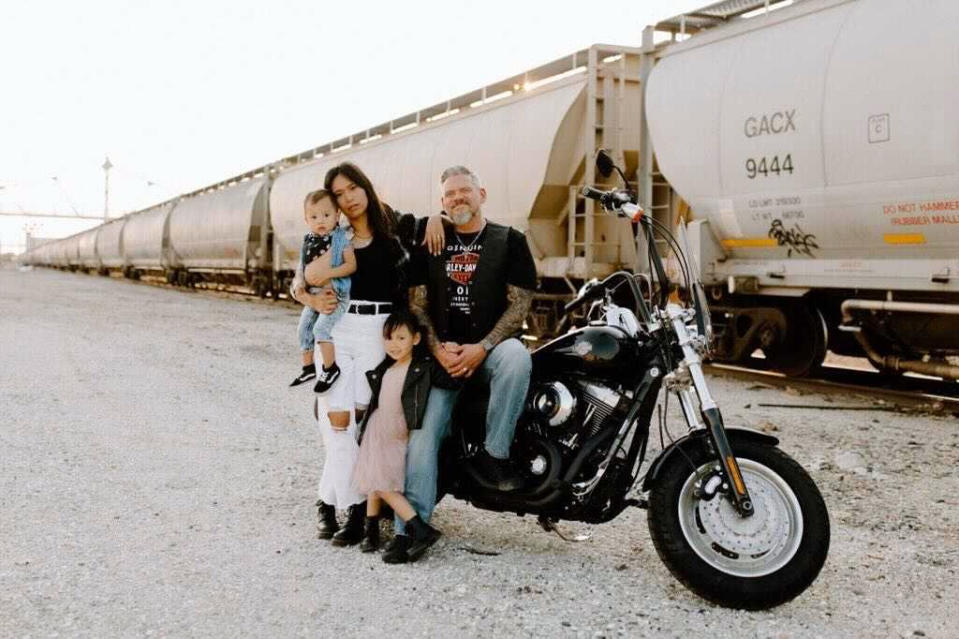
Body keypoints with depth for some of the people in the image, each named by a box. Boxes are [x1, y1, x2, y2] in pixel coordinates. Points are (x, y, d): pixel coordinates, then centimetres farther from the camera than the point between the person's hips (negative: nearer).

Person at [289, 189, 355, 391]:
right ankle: (308, 367, 28)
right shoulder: (308, 242, 5)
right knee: (304, 328, 12)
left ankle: (330, 368, -10)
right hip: (313, 295, 7)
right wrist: (299, 280, -8)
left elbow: (351, 265, -18)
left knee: (321, 327, -22)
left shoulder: (340, 239, -12)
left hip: (335, 294, -7)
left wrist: (328, 273, -26)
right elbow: (302, 266, 13)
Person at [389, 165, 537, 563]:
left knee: (516, 357, -37)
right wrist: (438, 349, -10)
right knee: (422, 432, -13)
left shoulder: (509, 241, 5)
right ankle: (411, 527, -11)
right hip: (442, 353, 2)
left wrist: (481, 348, -15)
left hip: (491, 346, -2)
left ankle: (493, 454, -24)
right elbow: (417, 303, 8)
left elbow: (519, 303, -3)